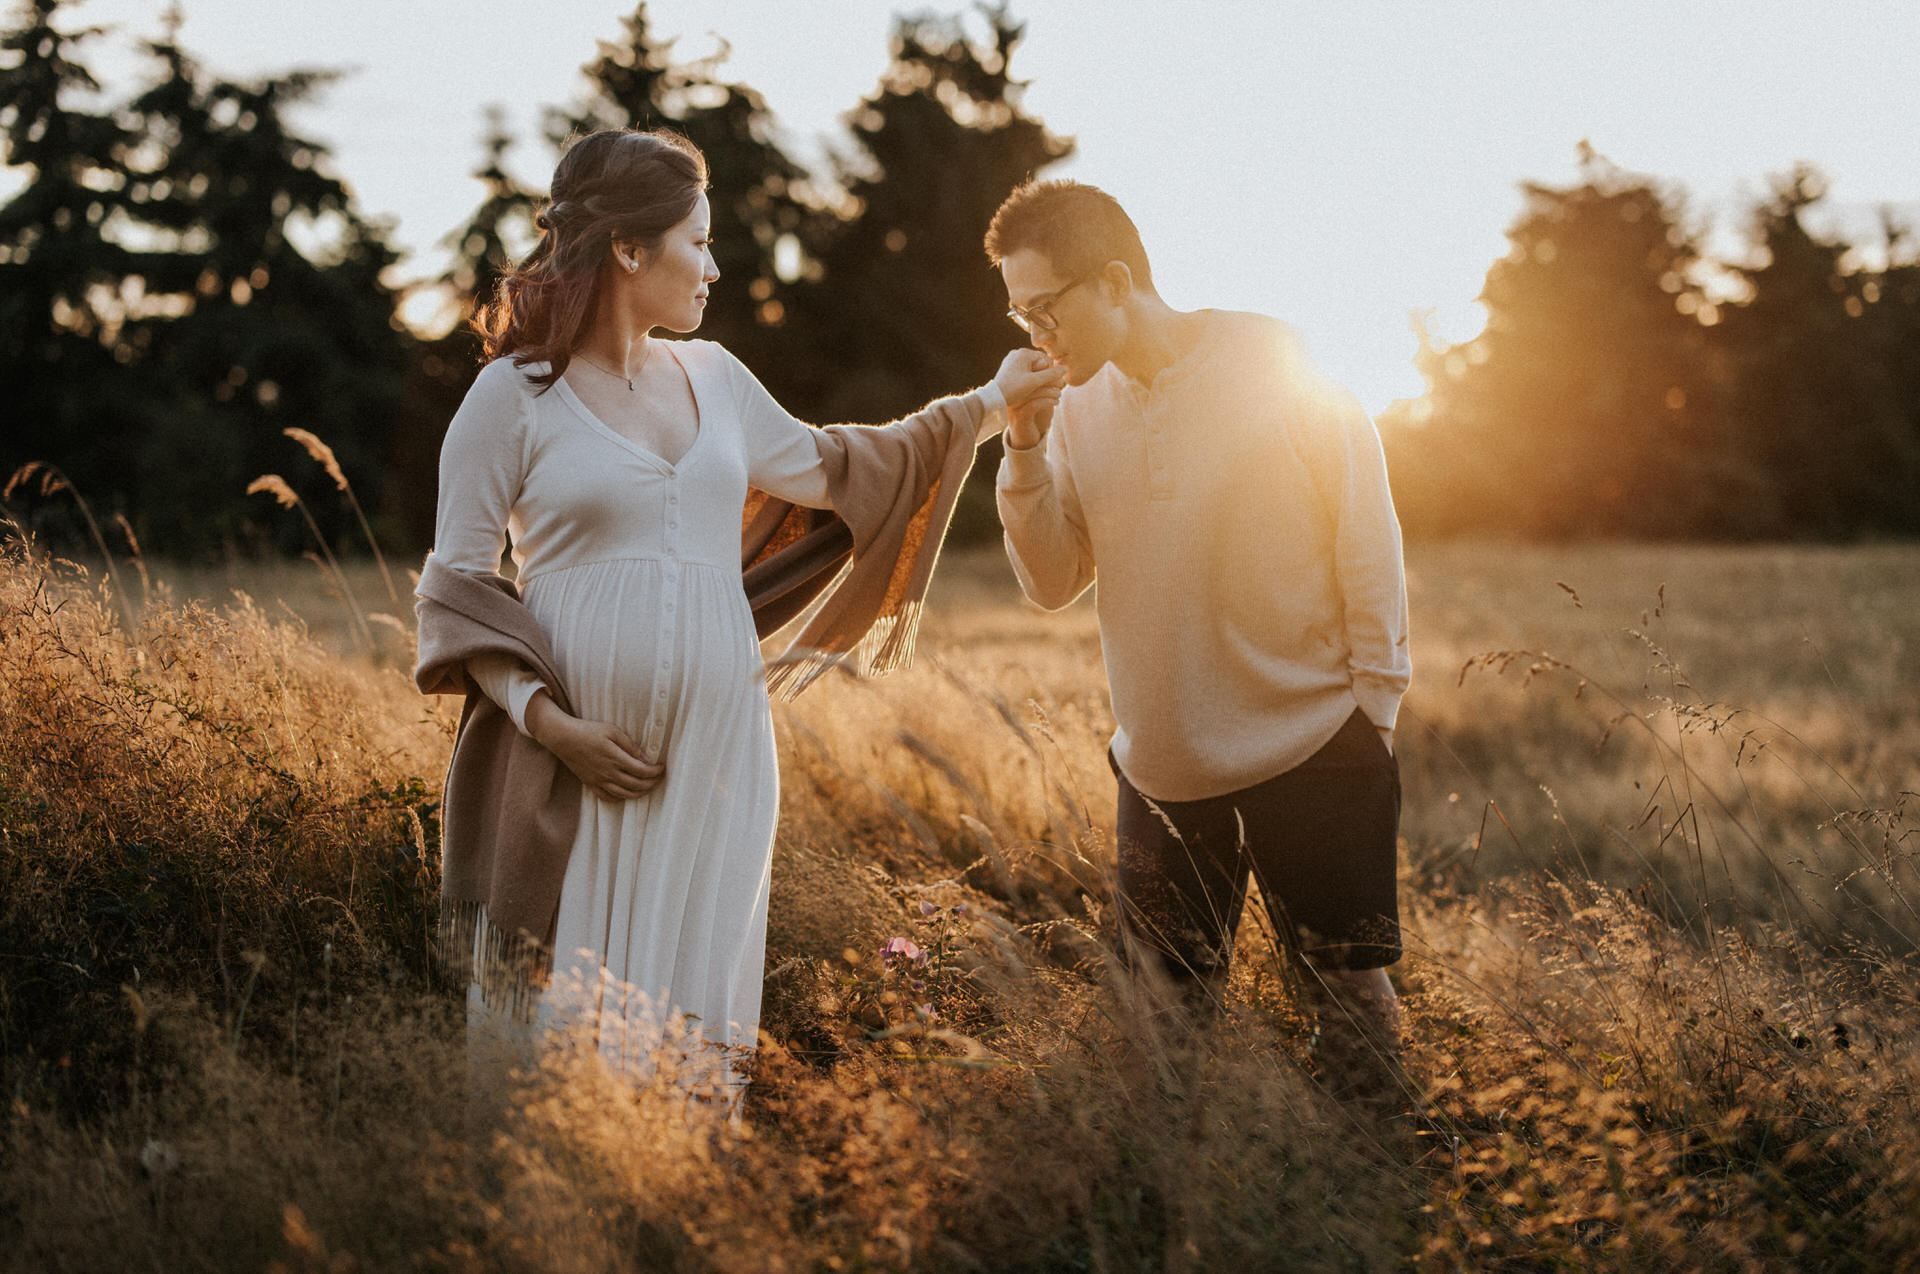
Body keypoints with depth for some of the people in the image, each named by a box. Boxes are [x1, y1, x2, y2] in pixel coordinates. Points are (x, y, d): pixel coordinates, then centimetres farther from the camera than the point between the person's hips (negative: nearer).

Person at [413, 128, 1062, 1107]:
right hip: (576, 759, -5)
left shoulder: (712, 378, 15)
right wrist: (548, 719, -14)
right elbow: (454, 586, -2)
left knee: (687, 1032, 5)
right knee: (558, 1025, -3)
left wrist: (986, 404, 30)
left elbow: (823, 469, 30)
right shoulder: (512, 396, -2)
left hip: (713, 759, 5)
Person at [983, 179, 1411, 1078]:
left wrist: (1375, 706, -6)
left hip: (1313, 745, -4)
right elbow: (1052, 582, 2)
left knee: (1350, 988, 3)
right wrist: (1026, 447, -11)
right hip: (1162, 763, 4)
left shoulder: (1275, 362, -8)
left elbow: (1368, 533, -4)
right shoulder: (1077, 406, 4)